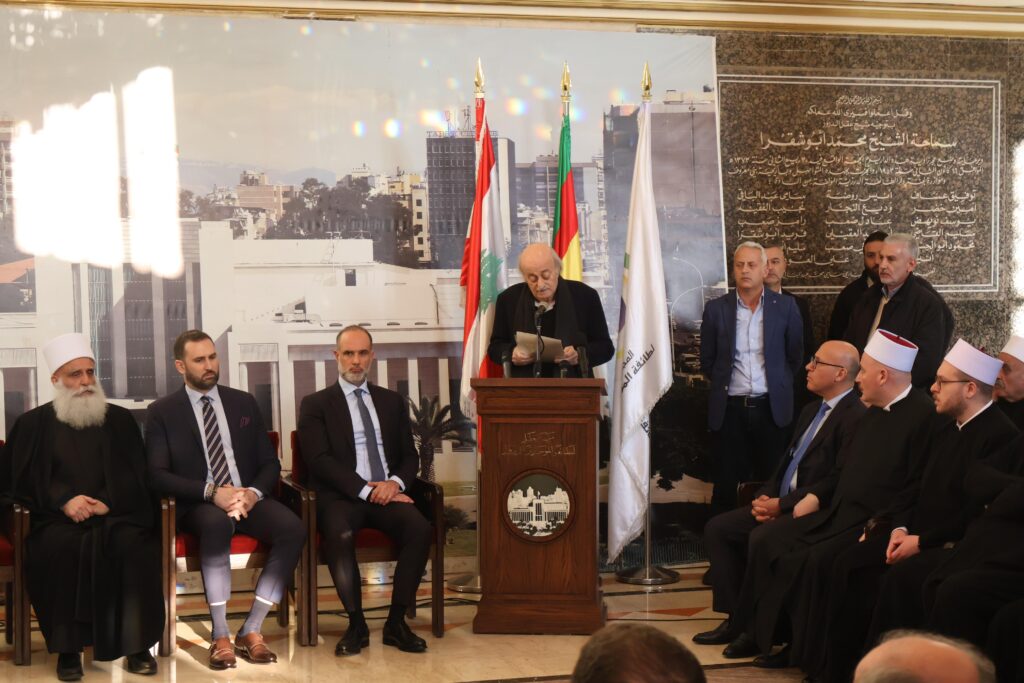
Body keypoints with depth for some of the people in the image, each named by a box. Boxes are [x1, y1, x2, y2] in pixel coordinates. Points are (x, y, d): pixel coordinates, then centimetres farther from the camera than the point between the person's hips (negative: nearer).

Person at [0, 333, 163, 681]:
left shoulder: (120, 420, 17)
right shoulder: (33, 424, 13)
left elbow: (136, 475, 10)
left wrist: (107, 502, -11)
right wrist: (64, 501, -12)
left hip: (115, 514, 1)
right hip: (58, 517, -1)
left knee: (135, 545, -33)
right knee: (58, 547, -36)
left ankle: (137, 644, -24)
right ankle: (68, 648, -26)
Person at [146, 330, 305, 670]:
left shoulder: (244, 403, 14)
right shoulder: (162, 412, 5)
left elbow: (270, 463, 12)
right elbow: (157, 475, -5)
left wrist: (253, 493, -12)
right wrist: (212, 493, -20)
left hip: (247, 498, 3)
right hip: (199, 505, -3)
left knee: (293, 528, -28)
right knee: (216, 522, -40)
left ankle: (251, 631, -22)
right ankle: (220, 636, -31)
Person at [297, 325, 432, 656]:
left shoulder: (392, 401, 21)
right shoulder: (315, 404, 9)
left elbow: (410, 456, 17)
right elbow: (320, 461, -4)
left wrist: (395, 482, -7)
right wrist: (366, 490, -14)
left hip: (388, 492, 3)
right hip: (342, 496, -3)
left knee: (419, 528, -29)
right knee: (339, 534, -37)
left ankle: (396, 622, -18)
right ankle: (356, 623, -20)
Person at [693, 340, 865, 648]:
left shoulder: (855, 417, -14)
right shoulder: (812, 411, 19)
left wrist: (781, 505, -18)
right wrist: (765, 497, 2)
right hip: (780, 505, 10)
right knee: (717, 528, -1)